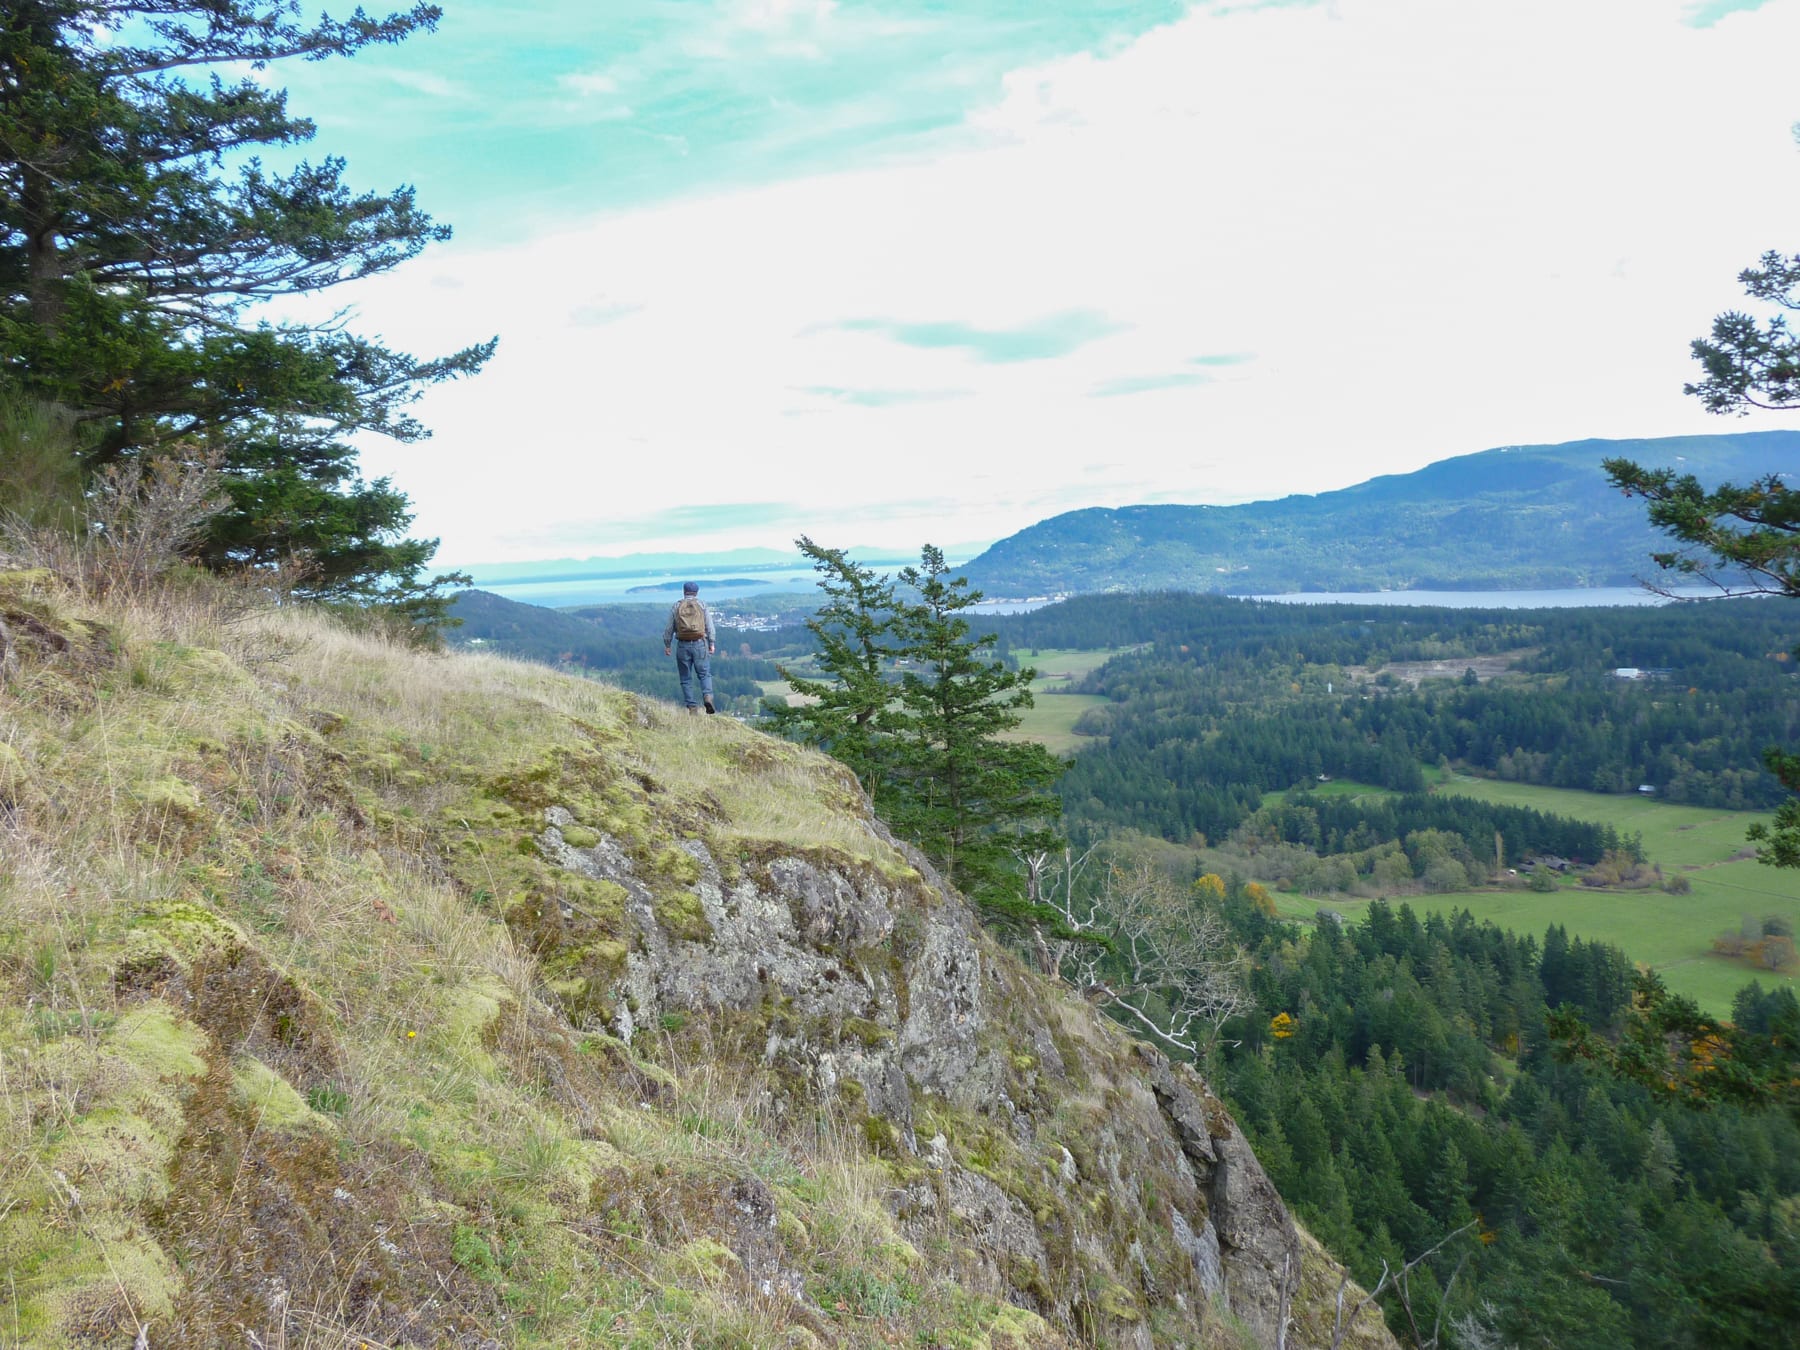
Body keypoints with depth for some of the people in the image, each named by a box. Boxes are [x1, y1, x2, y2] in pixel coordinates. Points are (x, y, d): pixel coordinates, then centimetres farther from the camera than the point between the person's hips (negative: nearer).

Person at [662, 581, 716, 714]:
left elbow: (668, 628, 6)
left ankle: (692, 707, 3)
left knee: (686, 678, 8)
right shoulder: (702, 604, 5)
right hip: (700, 644, 0)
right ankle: (707, 697, -18)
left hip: (683, 645, 0)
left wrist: (667, 645, 15)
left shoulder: (675, 606, 6)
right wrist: (711, 643, 6)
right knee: (704, 674, 7)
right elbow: (709, 626, 1)